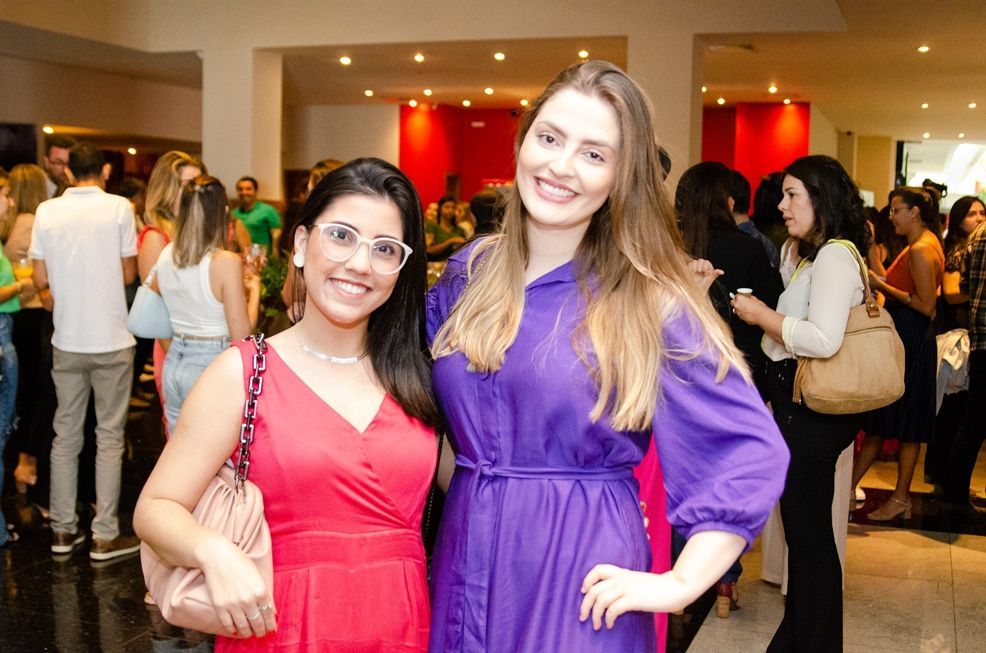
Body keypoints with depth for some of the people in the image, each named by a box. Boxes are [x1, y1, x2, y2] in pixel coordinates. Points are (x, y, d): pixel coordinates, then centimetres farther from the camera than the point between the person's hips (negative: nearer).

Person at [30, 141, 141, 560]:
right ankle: (105, 536, 7)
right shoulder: (118, 208, -9)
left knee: (65, 434, 13)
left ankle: (63, 529, 20)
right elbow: (128, 274, -6)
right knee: (109, 436, 4)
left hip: (67, 340, 3)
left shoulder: (47, 211, -1)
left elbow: (41, 279, 1)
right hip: (111, 340, -3)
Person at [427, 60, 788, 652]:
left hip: (581, 576, -4)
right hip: (465, 563, 4)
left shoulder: (650, 303, -10)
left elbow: (754, 454, -12)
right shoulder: (468, 274, 3)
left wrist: (681, 585, -16)